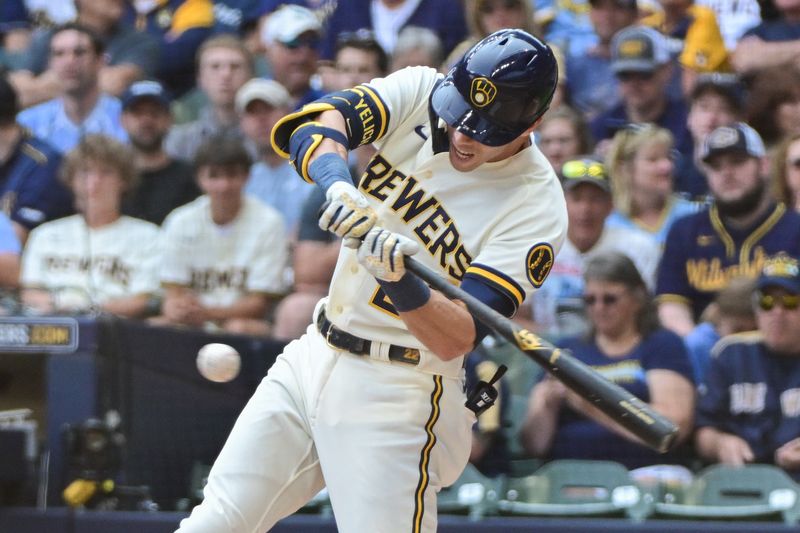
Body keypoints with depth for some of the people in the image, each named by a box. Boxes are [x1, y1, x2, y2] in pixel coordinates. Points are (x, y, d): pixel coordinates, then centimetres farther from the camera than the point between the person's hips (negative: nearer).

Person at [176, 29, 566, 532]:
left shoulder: (537, 204, -17)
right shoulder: (422, 91, -3)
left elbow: (457, 339, -23)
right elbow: (317, 120, -19)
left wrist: (400, 281, -41)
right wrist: (337, 183, -40)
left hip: (399, 396, -5)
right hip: (313, 358, 5)